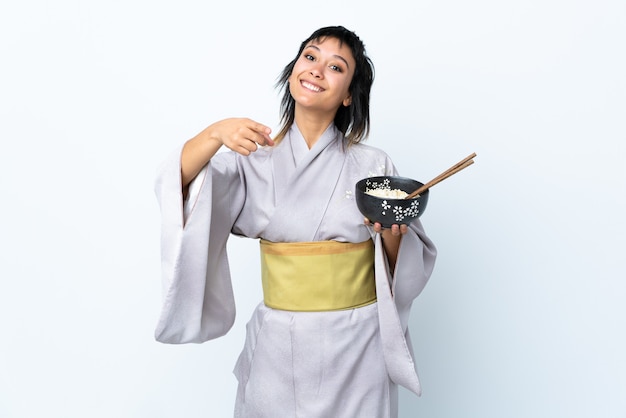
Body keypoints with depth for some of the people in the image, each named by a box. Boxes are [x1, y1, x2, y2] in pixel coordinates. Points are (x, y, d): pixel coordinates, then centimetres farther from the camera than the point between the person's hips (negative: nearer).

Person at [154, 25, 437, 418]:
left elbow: (407, 266, 0)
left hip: (357, 346, 0)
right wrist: (215, 134, -32)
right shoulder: (258, 159, -1)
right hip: (279, 348, 1)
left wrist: (392, 234, -21)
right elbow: (177, 184, -15)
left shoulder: (374, 165, -3)